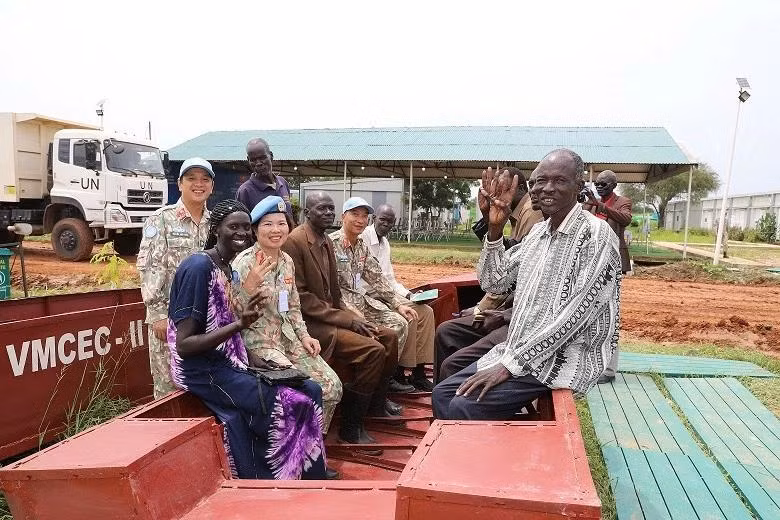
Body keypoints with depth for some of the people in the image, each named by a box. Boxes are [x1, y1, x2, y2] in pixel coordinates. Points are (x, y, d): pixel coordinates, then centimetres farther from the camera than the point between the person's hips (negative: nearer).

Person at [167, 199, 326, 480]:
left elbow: (225, 324, 11)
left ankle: (310, 480, 10)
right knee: (290, 404, -18)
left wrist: (249, 312, -5)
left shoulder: (227, 267, 10)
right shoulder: (198, 267, -16)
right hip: (204, 370, -8)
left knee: (311, 391, -1)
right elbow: (183, 345, -19)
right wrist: (239, 324, -27)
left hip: (228, 363, 8)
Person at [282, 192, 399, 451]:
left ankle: (375, 402, 25)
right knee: (373, 349, -22)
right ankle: (351, 427, -8)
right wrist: (346, 319, -19)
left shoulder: (327, 242, 14)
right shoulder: (294, 241, -14)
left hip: (332, 316, 9)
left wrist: (353, 318, 0)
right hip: (309, 323, -9)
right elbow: (300, 296, -19)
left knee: (389, 337, 5)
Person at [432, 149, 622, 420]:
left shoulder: (597, 235, -15)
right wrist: (495, 229, -6)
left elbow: (575, 314, -21)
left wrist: (510, 365, -21)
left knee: (463, 408, -20)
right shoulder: (537, 232, 10)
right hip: (519, 349, 8)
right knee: (443, 394, 1)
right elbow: (492, 282, 10)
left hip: (562, 359, -7)